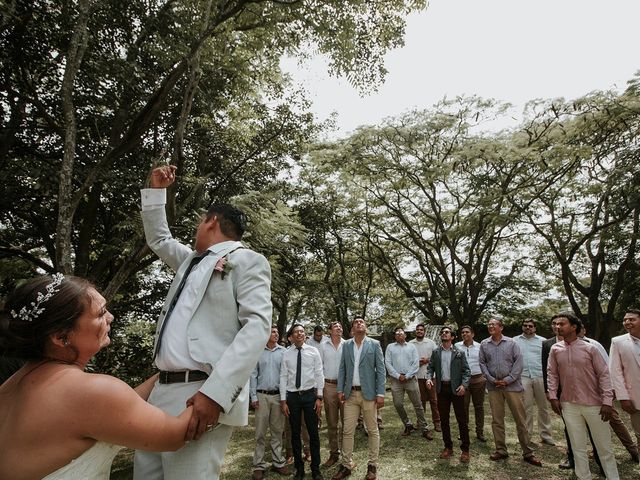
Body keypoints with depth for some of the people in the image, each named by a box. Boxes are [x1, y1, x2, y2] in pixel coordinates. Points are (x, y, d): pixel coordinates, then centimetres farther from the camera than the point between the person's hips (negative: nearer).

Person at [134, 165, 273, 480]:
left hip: (202, 395, -8)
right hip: (162, 390, 8)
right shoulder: (192, 259, 22)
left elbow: (257, 325, -17)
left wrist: (214, 392, -26)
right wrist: (156, 190, 32)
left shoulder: (248, 260, -4)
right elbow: (158, 239, 38)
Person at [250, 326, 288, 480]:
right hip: (262, 395, -1)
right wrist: (253, 397, -3)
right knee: (260, 432, 6)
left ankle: (278, 462, 24)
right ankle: (259, 465, 19)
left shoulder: (283, 351, 0)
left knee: (278, 430, 11)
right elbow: (253, 375, 1)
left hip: (278, 395, 1)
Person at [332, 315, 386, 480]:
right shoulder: (346, 345, 6)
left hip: (368, 393, -2)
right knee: (348, 431, 8)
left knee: (372, 430, 8)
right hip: (350, 393, 2)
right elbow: (342, 369, 9)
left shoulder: (374, 344, -2)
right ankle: (346, 465, 22)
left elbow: (381, 370, -4)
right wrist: (340, 389, 1)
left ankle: (372, 465, 24)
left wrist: (380, 393, -9)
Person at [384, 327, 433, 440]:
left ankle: (424, 429, 11)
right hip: (396, 379, 1)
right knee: (398, 404, 1)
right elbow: (387, 363, 1)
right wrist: (398, 376, -9)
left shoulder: (411, 347, 9)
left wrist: (407, 376, -9)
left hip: (410, 379, 0)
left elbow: (415, 363, 0)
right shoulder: (390, 347, 9)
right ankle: (408, 425, 21)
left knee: (417, 404, 2)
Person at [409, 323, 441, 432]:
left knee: (433, 399, 2)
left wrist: (428, 360, -10)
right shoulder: (410, 344, 4)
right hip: (417, 375, 1)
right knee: (420, 399, 10)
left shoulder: (431, 342, 3)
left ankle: (437, 422, 12)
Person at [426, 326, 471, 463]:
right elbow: (430, 367, 7)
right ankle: (448, 447, 25)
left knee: (462, 420, 3)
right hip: (442, 388, 3)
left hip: (456, 388, -3)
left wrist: (464, 385, -17)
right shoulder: (436, 352, 6)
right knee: (444, 419, 11)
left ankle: (465, 449, 17)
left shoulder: (459, 353, -2)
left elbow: (466, 370, -4)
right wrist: (429, 378, -11)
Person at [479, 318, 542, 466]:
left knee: (520, 419, 3)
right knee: (497, 420, 9)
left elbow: (518, 362, -6)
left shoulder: (511, 342, -1)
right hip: (493, 387, 2)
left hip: (512, 385, -2)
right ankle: (500, 450, 21)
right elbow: (482, 363, 4)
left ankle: (527, 453, 16)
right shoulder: (484, 344, 5)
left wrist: (508, 380, -11)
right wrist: (492, 379, -6)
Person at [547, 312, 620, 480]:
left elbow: (604, 374, -5)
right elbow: (552, 374, 6)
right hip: (569, 405, 2)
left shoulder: (589, 348, -7)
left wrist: (607, 401, -10)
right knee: (578, 447, 12)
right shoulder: (555, 349, 0)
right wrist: (553, 396, -1)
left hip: (594, 404, -2)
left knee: (604, 446, 11)